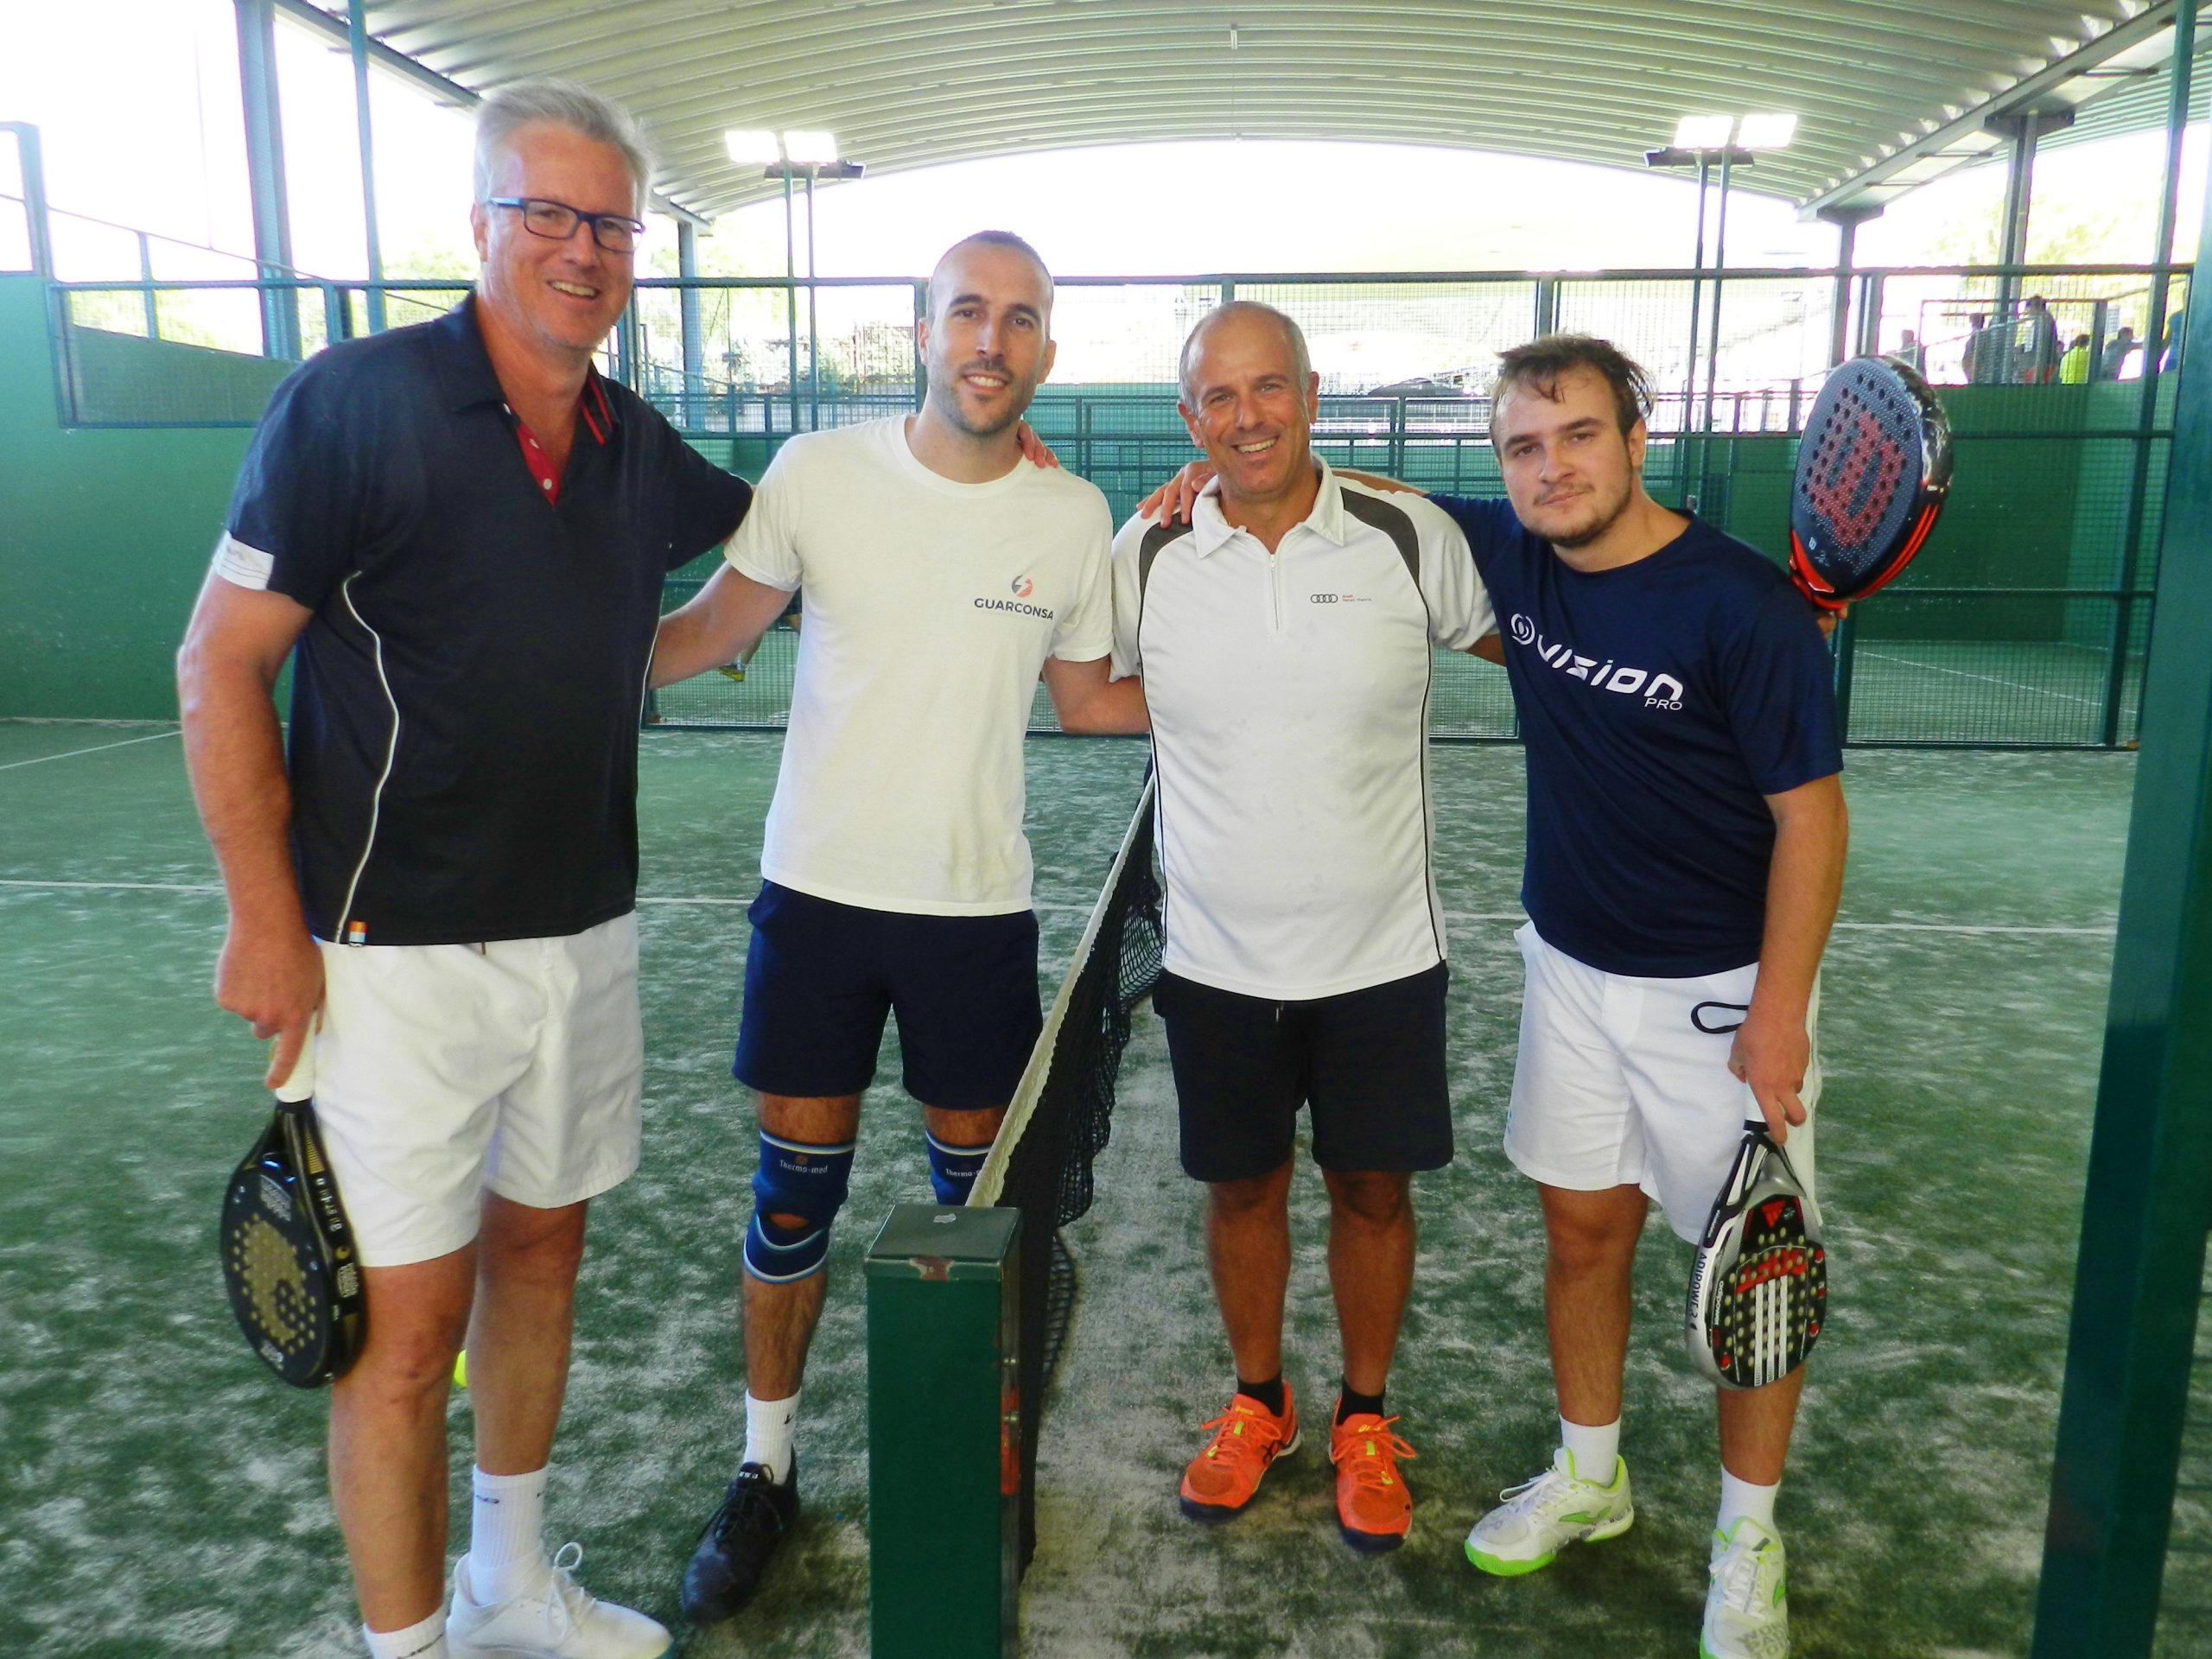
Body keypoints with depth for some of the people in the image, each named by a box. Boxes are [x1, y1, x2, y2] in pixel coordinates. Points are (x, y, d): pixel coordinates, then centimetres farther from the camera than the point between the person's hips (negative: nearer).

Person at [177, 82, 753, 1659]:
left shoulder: (638, 448, 6)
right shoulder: (355, 403, -10)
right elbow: (221, 664, -8)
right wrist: (265, 920, -11)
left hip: (584, 934, 6)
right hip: (399, 952, -6)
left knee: (540, 1243, 18)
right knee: (412, 1312, -1)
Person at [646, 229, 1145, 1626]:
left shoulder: (1074, 516, -2)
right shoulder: (818, 473, -6)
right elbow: (709, 630, 5)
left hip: (979, 909, 1)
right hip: (818, 893, -1)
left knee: (978, 1187, 12)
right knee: (796, 1191, 8)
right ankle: (767, 1468, 29)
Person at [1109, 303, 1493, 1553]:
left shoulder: (1413, 539, -7)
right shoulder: (1146, 557, -4)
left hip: (1382, 953, -1)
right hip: (1218, 959, 1)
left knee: (1374, 1189, 12)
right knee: (1244, 1185, 15)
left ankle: (1366, 1419, 36)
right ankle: (1258, 1404, 39)